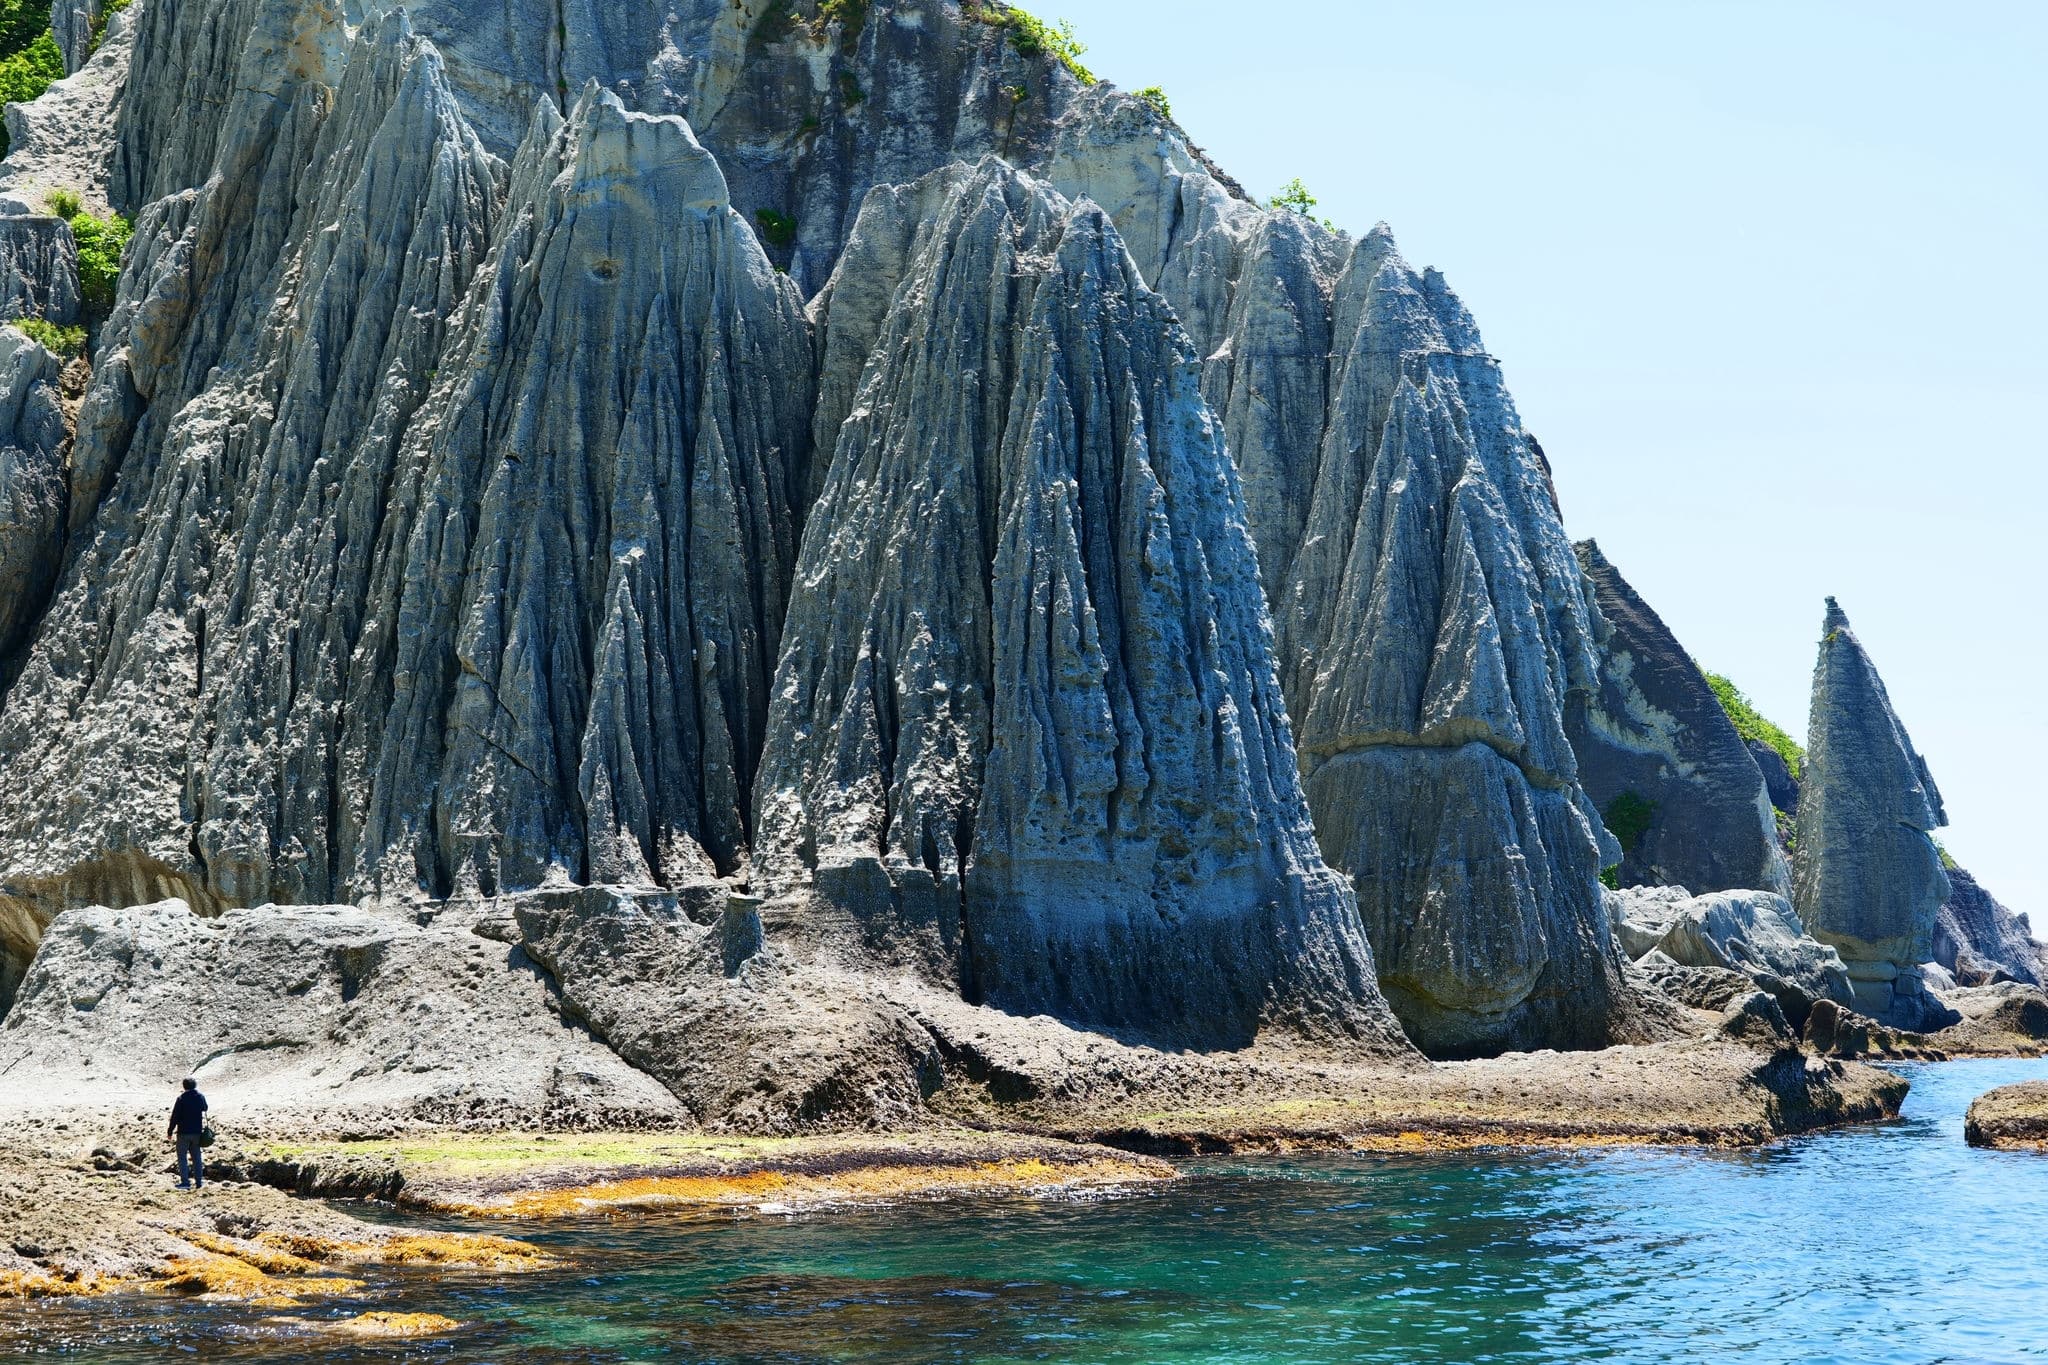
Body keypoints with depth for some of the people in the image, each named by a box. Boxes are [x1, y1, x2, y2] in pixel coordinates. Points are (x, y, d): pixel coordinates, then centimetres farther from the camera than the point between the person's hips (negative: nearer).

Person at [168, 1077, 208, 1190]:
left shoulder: (181, 1099, -14)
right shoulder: (201, 1097, 0)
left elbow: (175, 1116, -11)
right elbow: (204, 1110, 18)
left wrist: (170, 1131, -3)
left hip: (184, 1132, -5)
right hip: (197, 1132, 5)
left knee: (182, 1156, 1)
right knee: (196, 1157, 12)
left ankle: (185, 1181, -6)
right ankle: (199, 1181, 11)